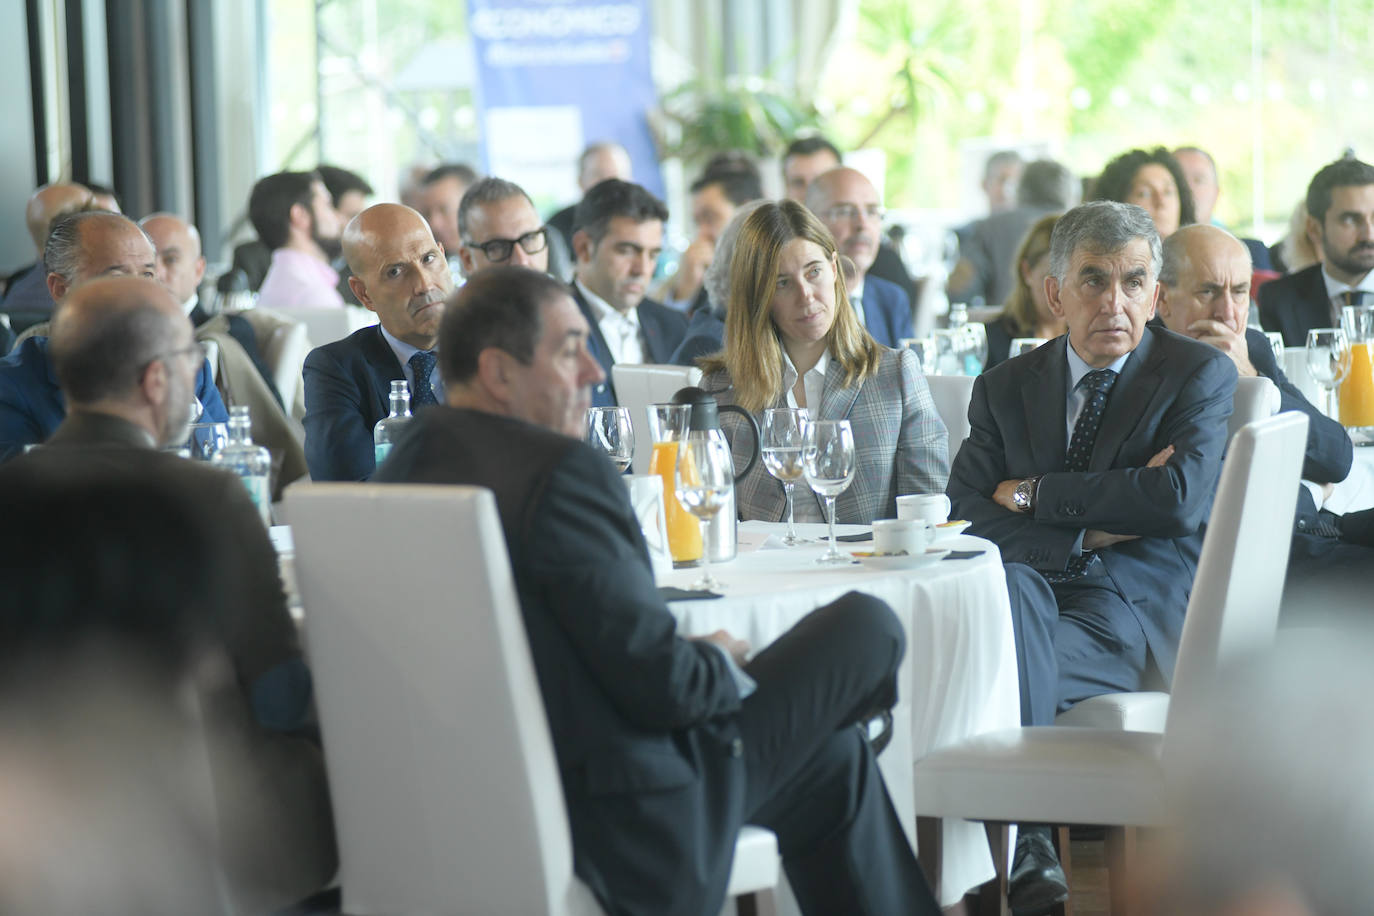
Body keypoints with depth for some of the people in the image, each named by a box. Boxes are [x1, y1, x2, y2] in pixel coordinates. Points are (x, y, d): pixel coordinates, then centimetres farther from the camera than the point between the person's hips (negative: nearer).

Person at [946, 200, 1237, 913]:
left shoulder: (1201, 375, 7)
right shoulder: (1005, 387, 17)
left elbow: (1182, 500, -12)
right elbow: (965, 517, 3)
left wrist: (1034, 493, -5)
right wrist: (1091, 529, -10)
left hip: (1130, 612, -3)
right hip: (1035, 599, 3)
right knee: (1009, 581, -35)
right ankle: (1027, 847, -38)